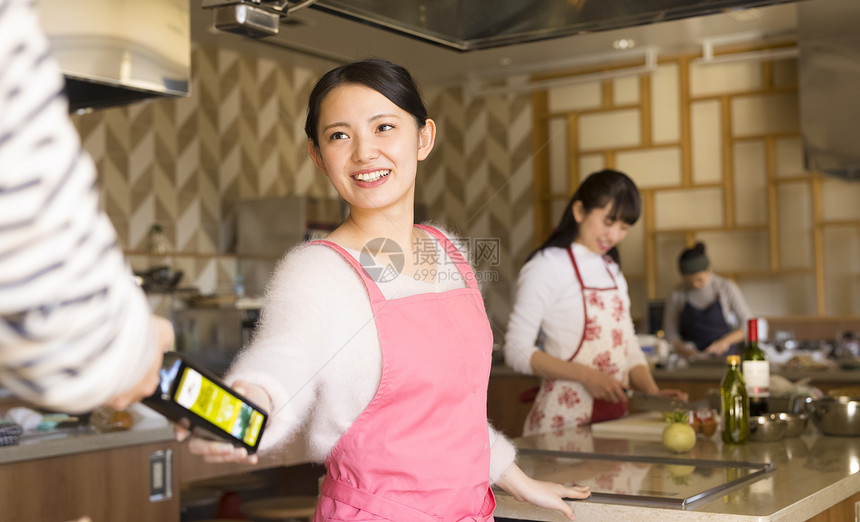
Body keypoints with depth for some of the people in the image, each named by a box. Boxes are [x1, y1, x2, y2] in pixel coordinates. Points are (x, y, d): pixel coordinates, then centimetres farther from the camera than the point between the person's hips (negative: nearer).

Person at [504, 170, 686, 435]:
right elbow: (517, 351, -10)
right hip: (564, 420, -6)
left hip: (615, 418, 6)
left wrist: (652, 391, 0)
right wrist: (585, 375, -19)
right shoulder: (546, 266, -6)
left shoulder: (612, 270, 18)